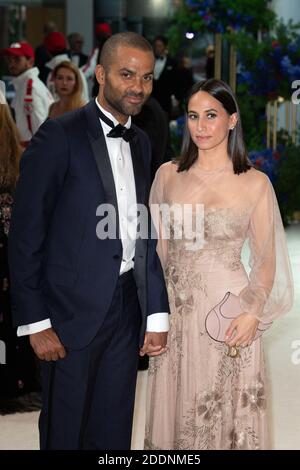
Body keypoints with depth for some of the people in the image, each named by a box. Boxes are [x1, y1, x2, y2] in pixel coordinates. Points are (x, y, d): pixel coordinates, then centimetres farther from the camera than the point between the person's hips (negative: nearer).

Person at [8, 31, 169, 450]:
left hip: (128, 309, 6)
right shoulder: (60, 135, -9)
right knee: (64, 432, 7)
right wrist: (35, 322, -14)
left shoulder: (141, 143, 11)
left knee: (113, 433, 15)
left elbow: (145, 235, 13)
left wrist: (157, 314, 8)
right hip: (73, 310, -6)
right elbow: (25, 234, -11)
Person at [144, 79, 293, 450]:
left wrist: (253, 313, -15)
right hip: (176, 310, 3)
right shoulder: (168, 175, 5)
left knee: (224, 412, 6)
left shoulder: (255, 183, -3)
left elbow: (266, 259, -1)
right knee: (175, 409, 11)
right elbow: (159, 247, 10)